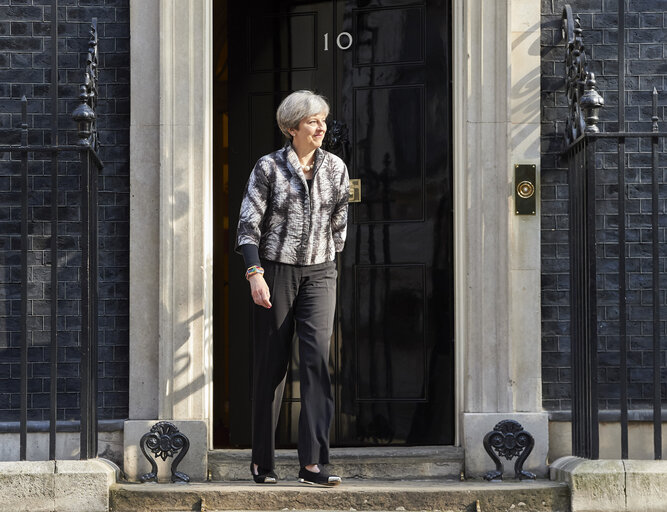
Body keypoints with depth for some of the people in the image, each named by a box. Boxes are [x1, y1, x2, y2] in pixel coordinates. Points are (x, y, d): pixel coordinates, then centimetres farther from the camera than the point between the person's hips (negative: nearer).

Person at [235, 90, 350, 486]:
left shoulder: (336, 168, 7)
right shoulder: (269, 168, -3)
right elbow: (249, 223, -5)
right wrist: (255, 273, -15)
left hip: (319, 274, 2)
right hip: (276, 271, -2)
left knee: (318, 357, -13)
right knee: (272, 364, 2)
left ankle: (313, 463, -15)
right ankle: (263, 461, 15)